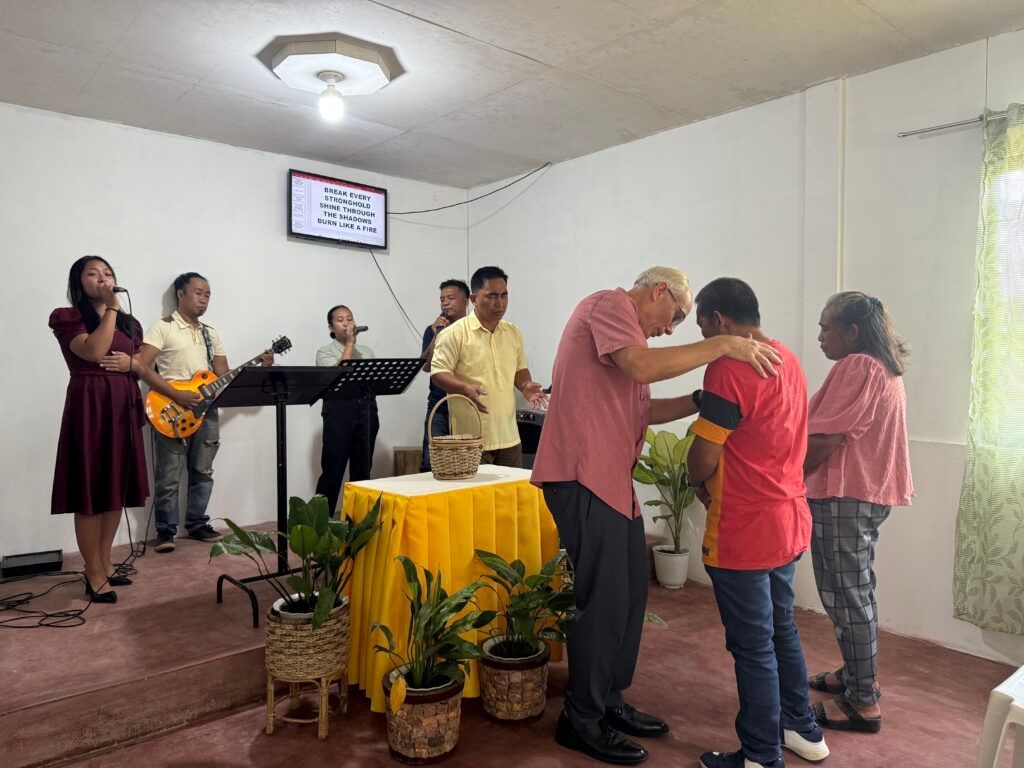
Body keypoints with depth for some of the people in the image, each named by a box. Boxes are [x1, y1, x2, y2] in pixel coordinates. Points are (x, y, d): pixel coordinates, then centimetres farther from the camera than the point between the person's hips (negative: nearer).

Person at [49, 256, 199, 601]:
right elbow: (93, 352, -19)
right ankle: (94, 575, 6)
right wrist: (111, 307, -13)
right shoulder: (67, 318, -2)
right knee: (90, 490, -3)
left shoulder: (129, 323, 16)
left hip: (124, 408, 6)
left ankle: (105, 563, 22)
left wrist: (176, 394, 6)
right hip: (89, 406, -6)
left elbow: (144, 368, 18)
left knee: (116, 488, 10)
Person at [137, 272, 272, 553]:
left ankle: (197, 524, 23)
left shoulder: (211, 333, 17)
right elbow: (140, 367, -12)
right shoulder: (162, 327, -2)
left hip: (206, 409, 6)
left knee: (202, 473, 11)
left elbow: (225, 375, 14)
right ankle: (165, 530, 9)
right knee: (169, 477, -2)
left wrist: (258, 366, 1)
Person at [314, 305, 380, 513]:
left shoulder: (366, 351, 20)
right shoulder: (325, 352, 8)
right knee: (333, 469, -4)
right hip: (340, 408, -4)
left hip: (366, 407, 4)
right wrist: (349, 342, -5)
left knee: (362, 469, 7)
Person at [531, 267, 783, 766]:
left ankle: (609, 702, 30)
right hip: (583, 477, -10)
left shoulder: (625, 325, 25)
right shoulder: (609, 304, -6)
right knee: (605, 600, -3)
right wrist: (722, 345, -20)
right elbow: (642, 366, -25)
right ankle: (581, 720, 14)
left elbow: (642, 409, 19)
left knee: (631, 592, 15)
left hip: (612, 480, 11)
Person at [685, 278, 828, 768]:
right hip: (790, 521, 9)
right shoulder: (789, 360, 8)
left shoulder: (729, 366, -20)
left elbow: (704, 457, -19)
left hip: (744, 533, -9)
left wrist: (698, 484, 1)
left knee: (753, 646, 5)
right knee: (782, 628, 23)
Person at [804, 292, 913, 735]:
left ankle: (863, 703, 9)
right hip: (871, 493, 10)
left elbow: (824, 440, -21)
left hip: (843, 497, -10)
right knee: (856, 591, 20)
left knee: (846, 597, -1)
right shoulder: (888, 370, 16)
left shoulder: (856, 367, -15)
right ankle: (856, 674, 34)